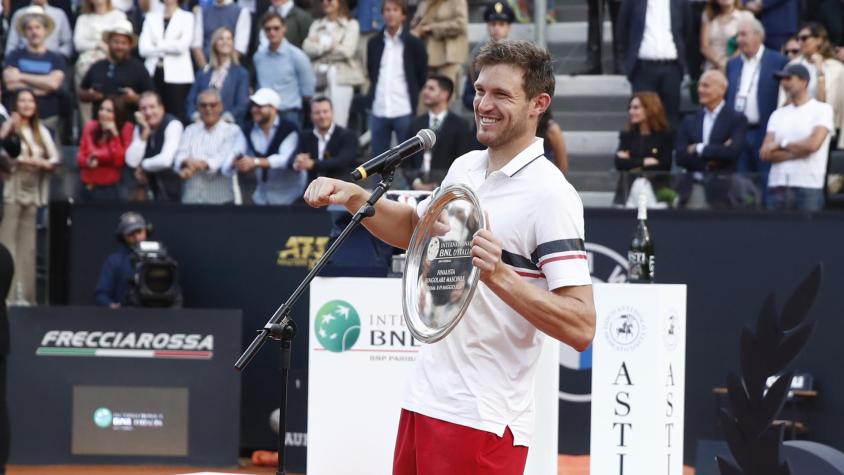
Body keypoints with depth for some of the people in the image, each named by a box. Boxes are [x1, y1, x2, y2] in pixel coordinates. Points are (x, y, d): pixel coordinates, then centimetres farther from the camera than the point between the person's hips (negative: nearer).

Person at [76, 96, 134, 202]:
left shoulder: (126, 128, -10)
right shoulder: (90, 126, 2)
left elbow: (120, 161, -16)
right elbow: (81, 155, 6)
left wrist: (115, 135, -24)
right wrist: (87, 162, -17)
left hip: (111, 188, -4)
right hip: (88, 186, 4)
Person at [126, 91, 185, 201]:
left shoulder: (173, 125, -18)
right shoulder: (140, 128, 3)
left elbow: (165, 160, -30)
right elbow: (132, 161, -9)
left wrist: (142, 166, -11)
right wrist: (144, 132, -15)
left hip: (172, 189, -6)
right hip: (151, 186, 6)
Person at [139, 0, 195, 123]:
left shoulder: (187, 17, 5)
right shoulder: (151, 17, 13)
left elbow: (182, 46, -10)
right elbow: (143, 48, 2)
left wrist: (158, 44, -1)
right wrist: (170, 46, -5)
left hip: (177, 75, -3)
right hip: (154, 73, 3)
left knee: (177, 114, -6)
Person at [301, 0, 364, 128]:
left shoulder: (351, 25, 6)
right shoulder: (316, 25, 18)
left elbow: (347, 51, -6)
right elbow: (308, 49, 5)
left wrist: (320, 45, 2)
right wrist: (329, 45, -5)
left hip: (342, 76, -4)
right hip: (320, 76, 4)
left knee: (338, 122, -11)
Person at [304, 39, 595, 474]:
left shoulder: (550, 195, -15)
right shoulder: (465, 166, 9)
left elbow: (581, 328, -21)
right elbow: (414, 229, 29)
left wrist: (498, 275, -32)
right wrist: (354, 197, 13)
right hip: (424, 401, 7)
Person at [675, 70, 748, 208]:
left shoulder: (736, 119, 2)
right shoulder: (690, 120, 13)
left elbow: (733, 151, -13)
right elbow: (680, 156, 3)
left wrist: (699, 149, -3)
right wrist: (717, 152, -9)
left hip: (721, 191, -3)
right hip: (693, 190, 3)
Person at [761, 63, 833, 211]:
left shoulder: (822, 109, 2)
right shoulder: (778, 114, 16)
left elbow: (813, 144, -13)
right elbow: (765, 153, 5)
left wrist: (781, 145, -1)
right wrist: (799, 150, -7)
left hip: (808, 186, -4)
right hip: (777, 186, 4)